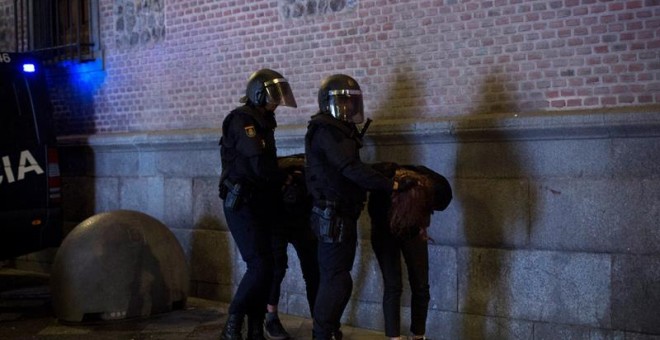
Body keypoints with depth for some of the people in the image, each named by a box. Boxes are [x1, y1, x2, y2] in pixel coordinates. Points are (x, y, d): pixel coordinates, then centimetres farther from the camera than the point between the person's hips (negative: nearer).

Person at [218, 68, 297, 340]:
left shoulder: (262, 122, 16)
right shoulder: (241, 119, -12)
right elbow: (260, 166, -19)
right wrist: (283, 180, -3)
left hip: (260, 204, 9)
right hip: (242, 205, -9)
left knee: (263, 267, 8)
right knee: (261, 266, -16)